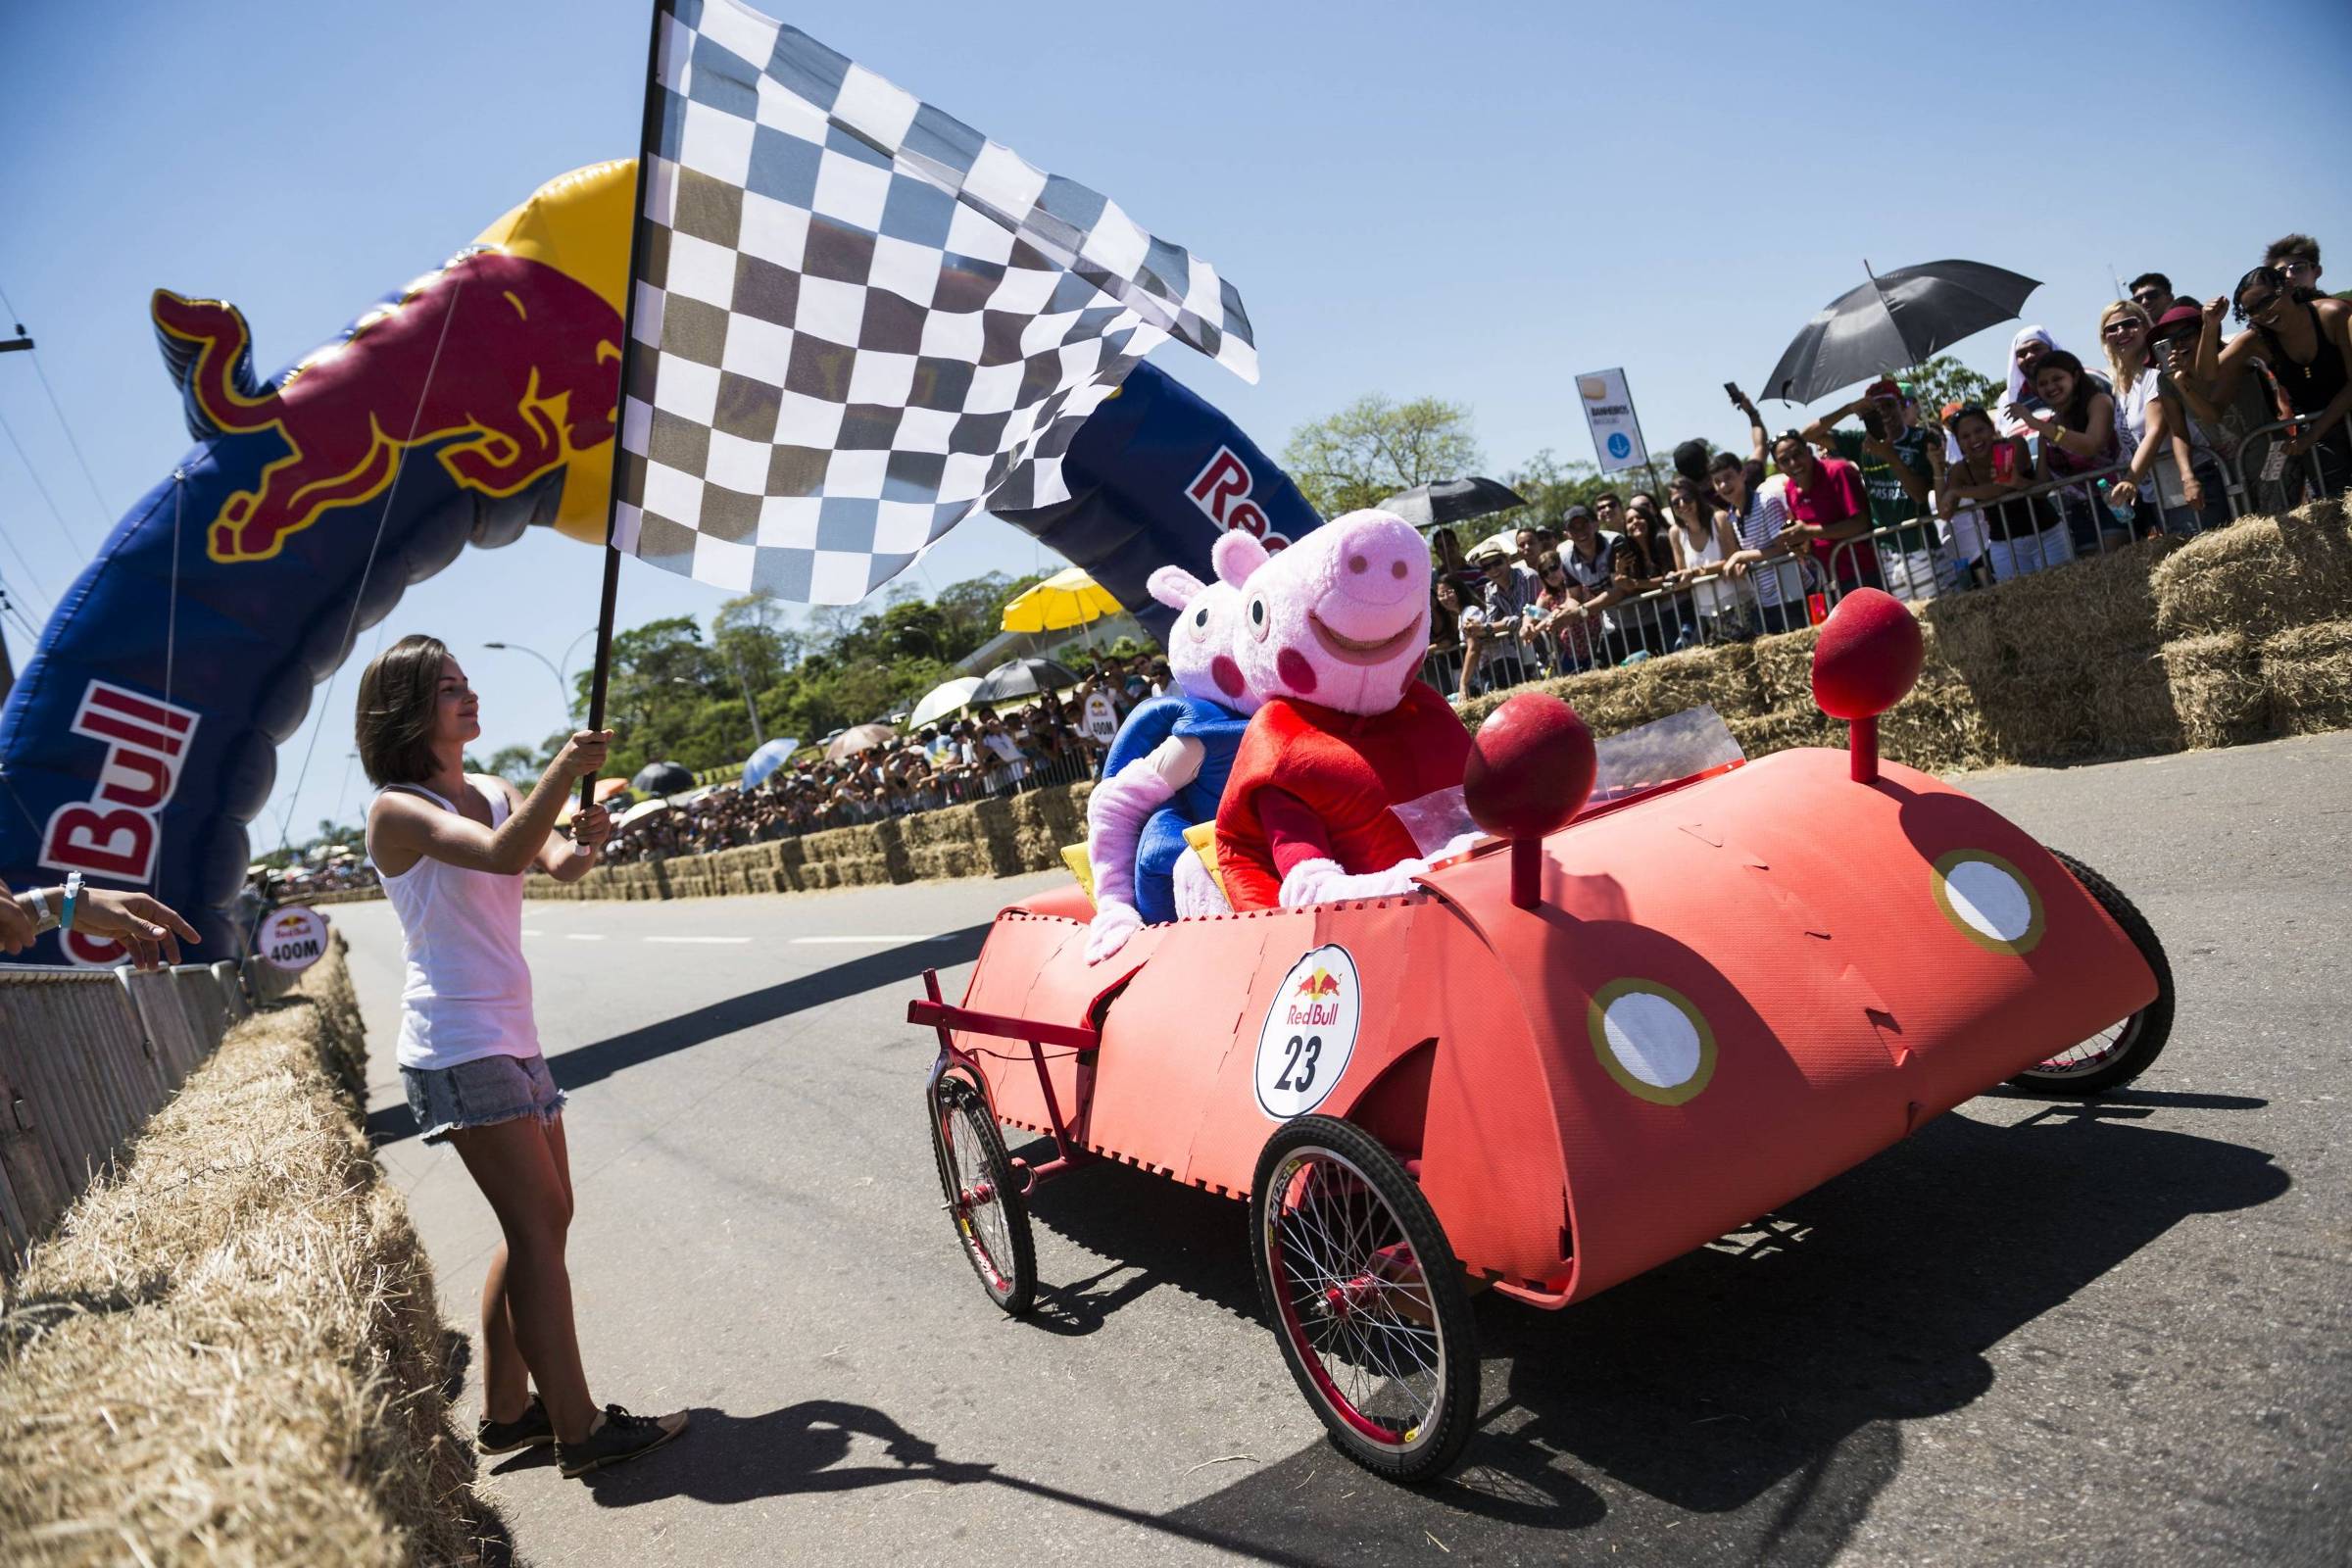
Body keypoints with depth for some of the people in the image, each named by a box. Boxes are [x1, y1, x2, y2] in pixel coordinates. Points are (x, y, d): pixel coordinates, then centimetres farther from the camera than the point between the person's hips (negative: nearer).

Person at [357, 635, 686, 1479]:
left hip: (511, 1037, 8)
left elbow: (555, 862, -1)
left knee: (542, 1220, 11)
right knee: (537, 1222, -10)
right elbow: (500, 855, -27)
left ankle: (507, 1410, 22)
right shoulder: (398, 809, -10)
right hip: (459, 1044, -8)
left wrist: (584, 842, -22)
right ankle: (579, 1429, -6)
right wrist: (562, 772, -36)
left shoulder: (495, 793, 13)